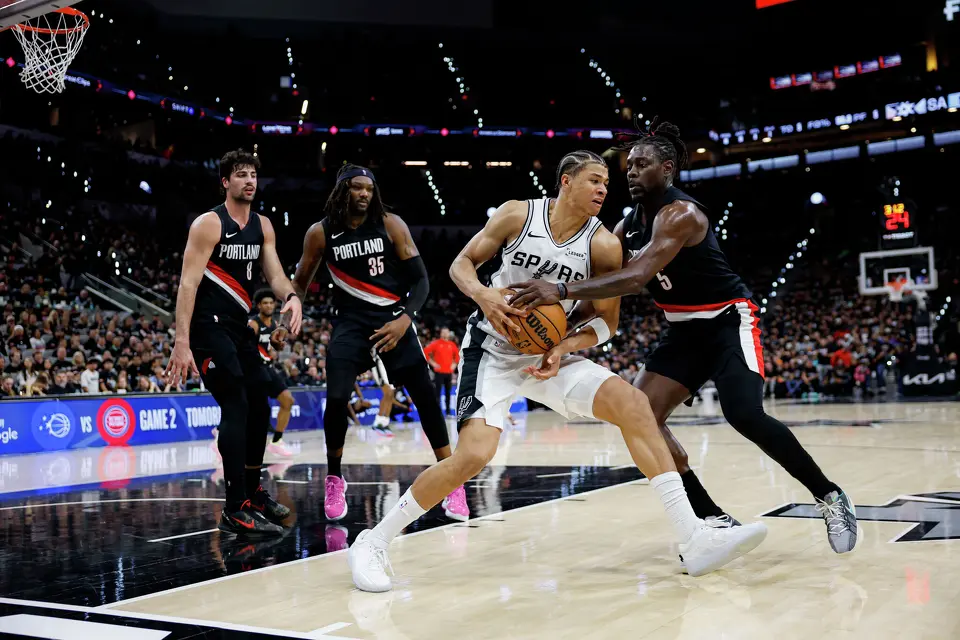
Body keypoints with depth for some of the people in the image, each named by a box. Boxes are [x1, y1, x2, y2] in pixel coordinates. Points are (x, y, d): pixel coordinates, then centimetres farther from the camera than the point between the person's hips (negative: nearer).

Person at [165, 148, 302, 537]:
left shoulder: (262, 226, 10)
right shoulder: (209, 224, -12)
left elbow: (274, 274, 6)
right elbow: (188, 283, -18)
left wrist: (291, 297, -19)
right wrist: (181, 342, -27)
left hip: (240, 326, 8)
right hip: (209, 326, -8)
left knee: (259, 408, 12)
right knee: (235, 407, -16)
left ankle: (253, 491, 30)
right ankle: (236, 510, -13)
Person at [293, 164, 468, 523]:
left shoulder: (391, 225, -6)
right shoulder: (321, 233, -3)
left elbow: (421, 280, -6)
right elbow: (300, 285, 9)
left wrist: (405, 319, -21)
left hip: (393, 319, 0)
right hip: (351, 322, 0)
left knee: (426, 398, -4)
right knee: (336, 398, -18)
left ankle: (452, 484, 9)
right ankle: (334, 481, 7)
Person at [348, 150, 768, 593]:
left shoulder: (603, 245, -5)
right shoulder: (518, 215, -8)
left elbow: (607, 321, 2)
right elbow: (461, 264, 1)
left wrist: (564, 348, -16)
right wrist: (483, 294, -21)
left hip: (551, 355, 3)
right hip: (492, 351, -3)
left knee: (631, 402, -19)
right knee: (473, 455, -23)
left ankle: (693, 540, -16)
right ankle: (373, 543, -5)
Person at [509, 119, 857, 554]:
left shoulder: (681, 214, -23)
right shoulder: (628, 225, 3)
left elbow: (636, 278, -37)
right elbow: (602, 281, 7)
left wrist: (562, 290, -44)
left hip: (728, 322, -8)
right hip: (685, 331, 8)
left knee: (745, 416, -25)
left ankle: (829, 498, -1)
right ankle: (714, 519, 2)